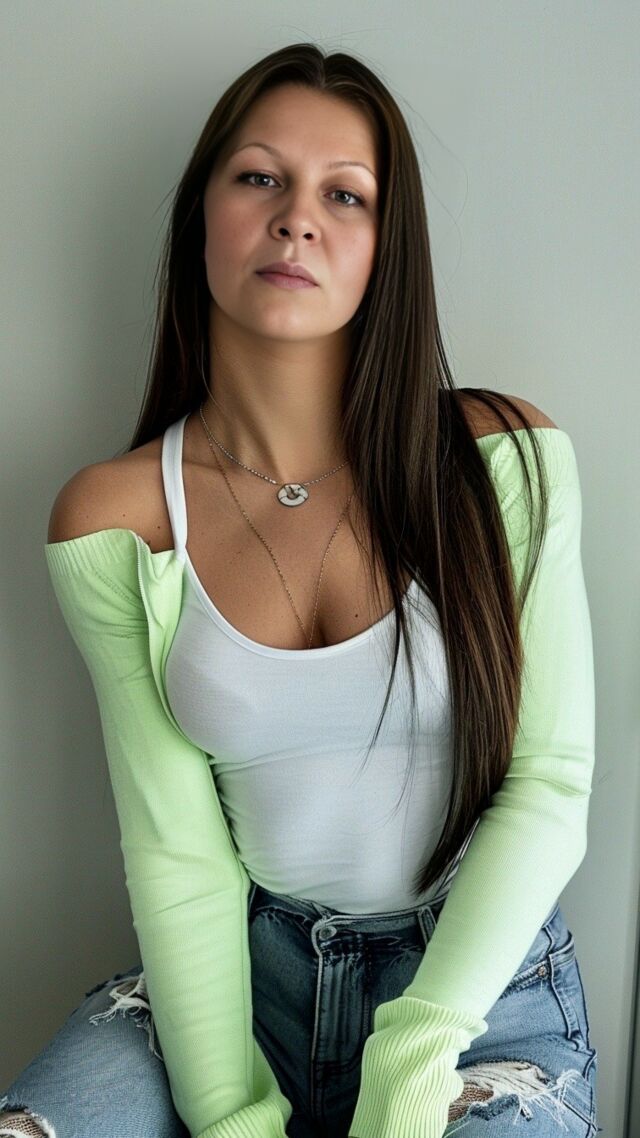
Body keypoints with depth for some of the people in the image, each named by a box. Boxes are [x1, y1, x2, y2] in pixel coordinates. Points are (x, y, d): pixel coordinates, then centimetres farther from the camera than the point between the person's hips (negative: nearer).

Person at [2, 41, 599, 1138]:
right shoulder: (111, 519, -7)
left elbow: (550, 784, -9)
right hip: (246, 966, 1)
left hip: (484, 981, -1)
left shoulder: (503, 459, -9)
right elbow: (177, 849, -6)